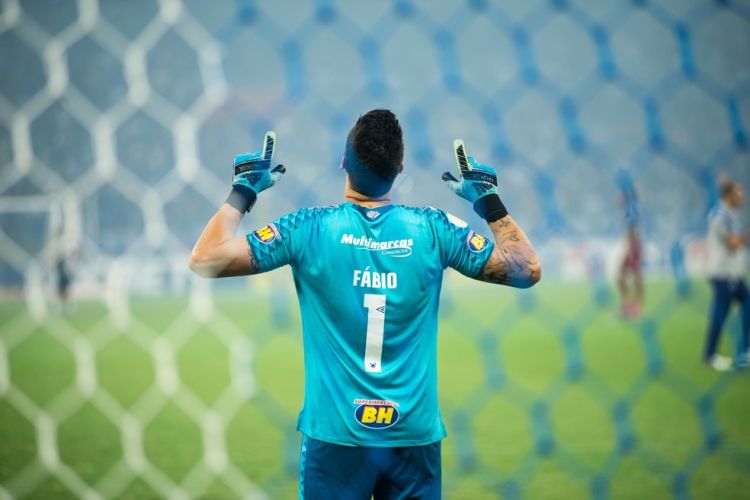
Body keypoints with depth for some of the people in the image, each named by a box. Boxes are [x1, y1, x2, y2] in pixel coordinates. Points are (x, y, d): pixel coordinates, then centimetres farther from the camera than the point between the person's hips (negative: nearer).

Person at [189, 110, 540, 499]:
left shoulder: (308, 229, -7)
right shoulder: (435, 229, -3)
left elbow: (204, 260, -5)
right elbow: (527, 270, 7)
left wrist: (243, 191, 6)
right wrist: (489, 199, 16)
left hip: (335, 437, -1)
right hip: (415, 437, 1)